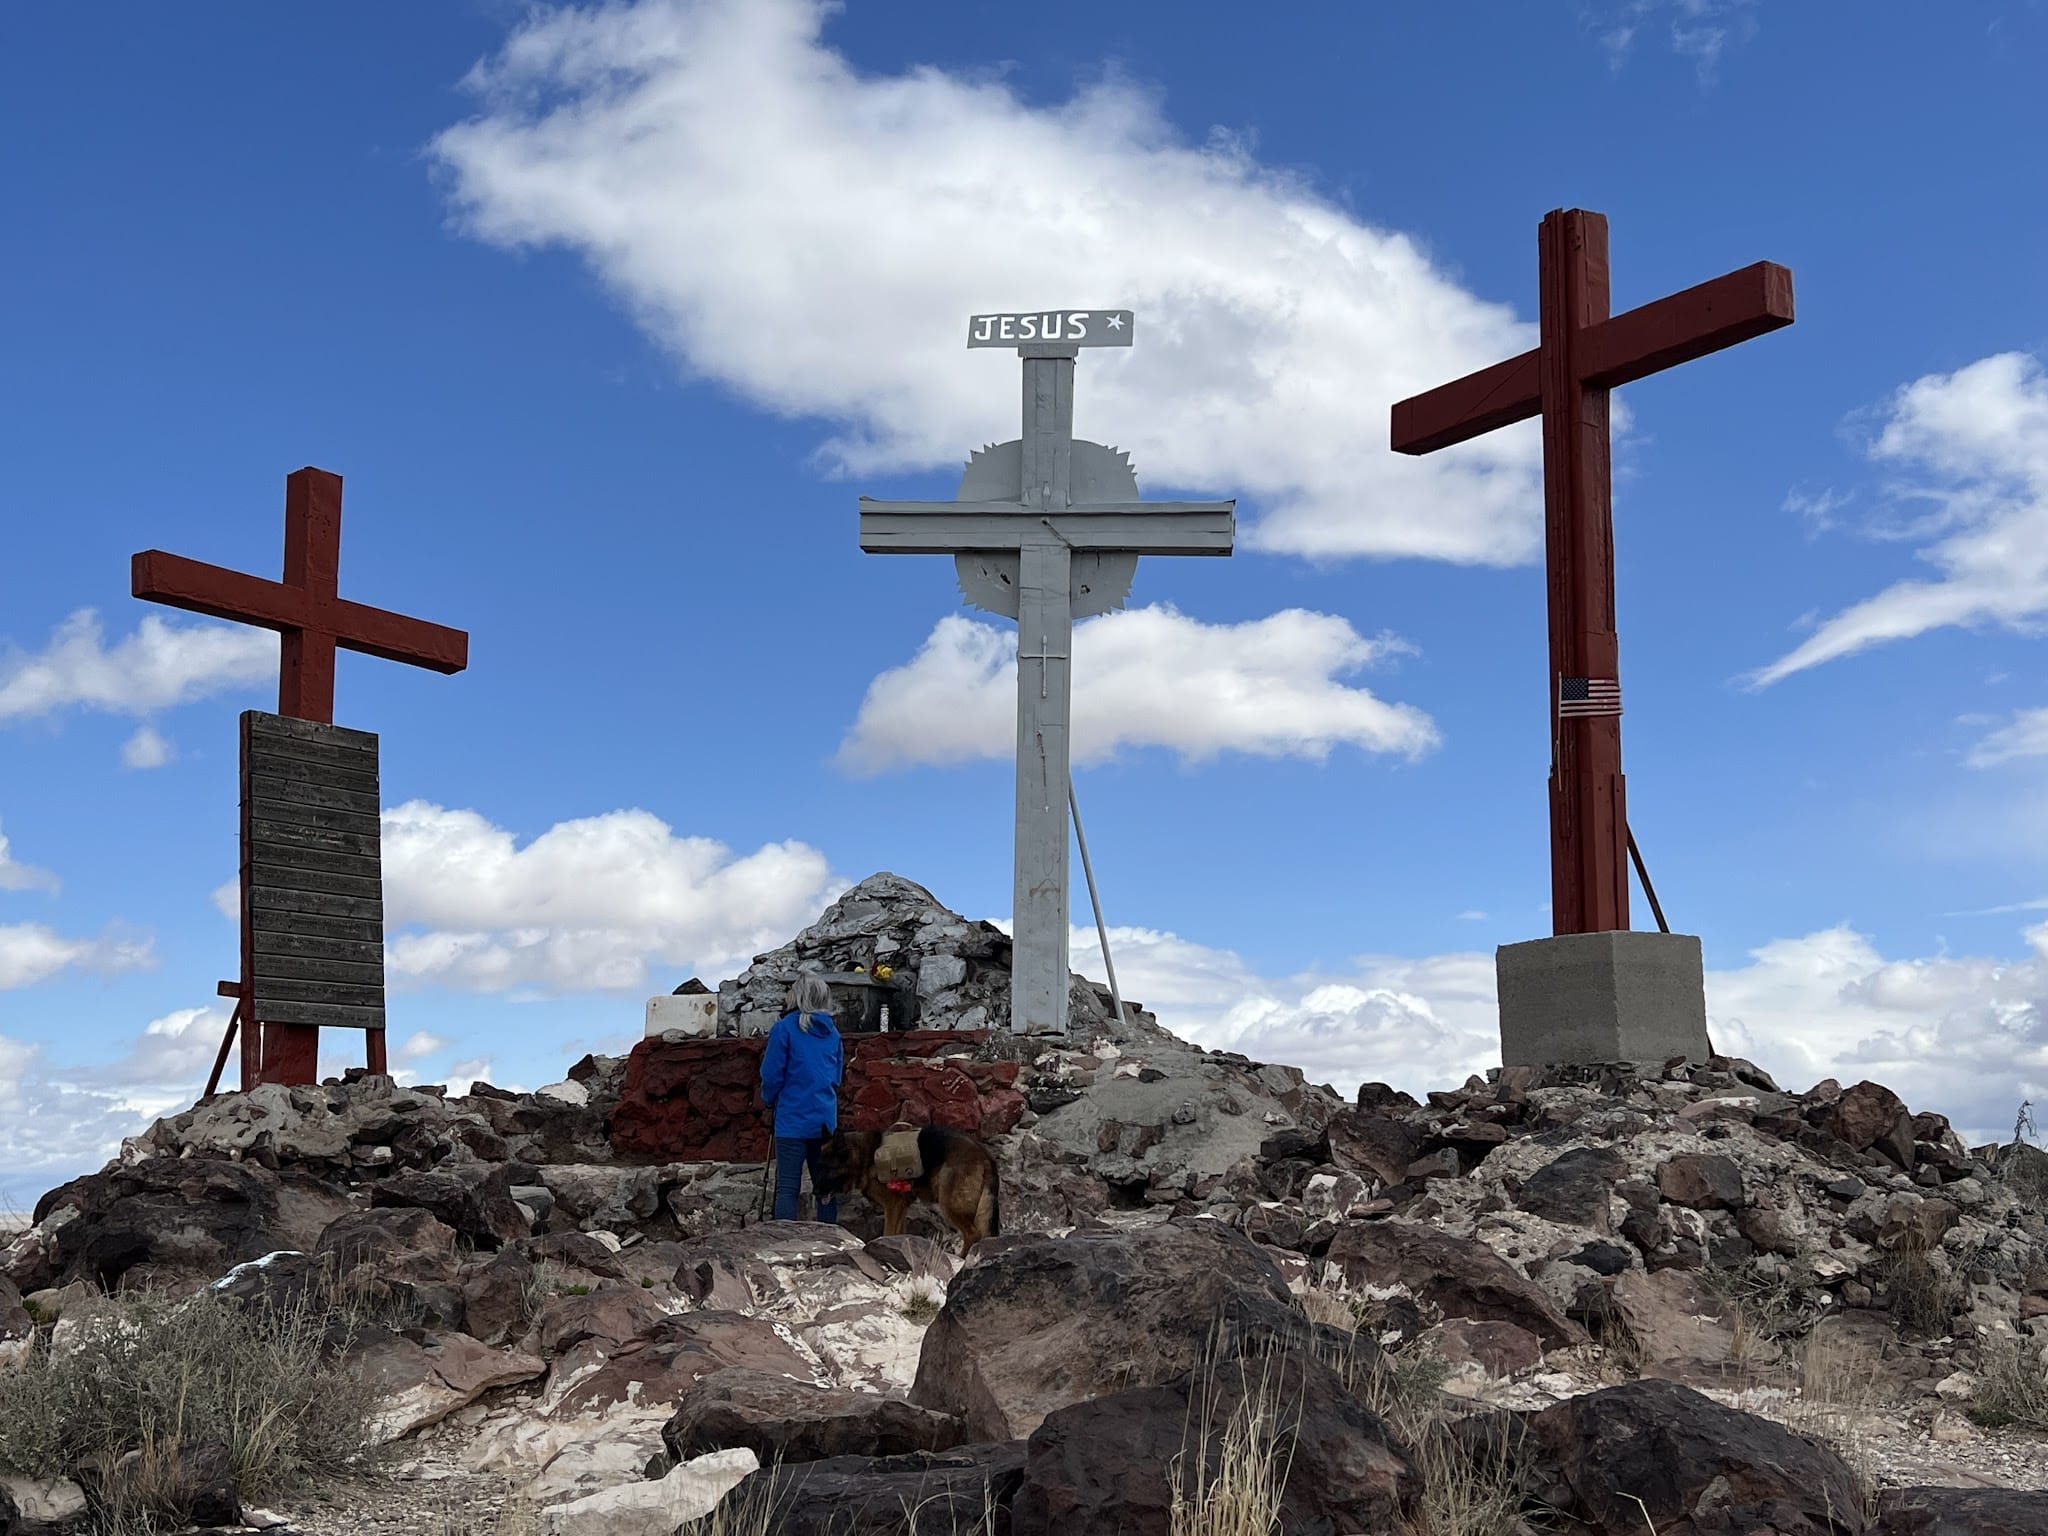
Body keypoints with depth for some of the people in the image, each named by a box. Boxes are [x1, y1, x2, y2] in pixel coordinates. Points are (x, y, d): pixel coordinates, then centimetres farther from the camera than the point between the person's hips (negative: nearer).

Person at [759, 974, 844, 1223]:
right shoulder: (832, 1031, 9)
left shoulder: (785, 1028, -7)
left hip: (793, 1120, -5)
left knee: (787, 1187, -4)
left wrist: (770, 1100, 12)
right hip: (826, 1120, 5)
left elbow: (771, 1075, -6)